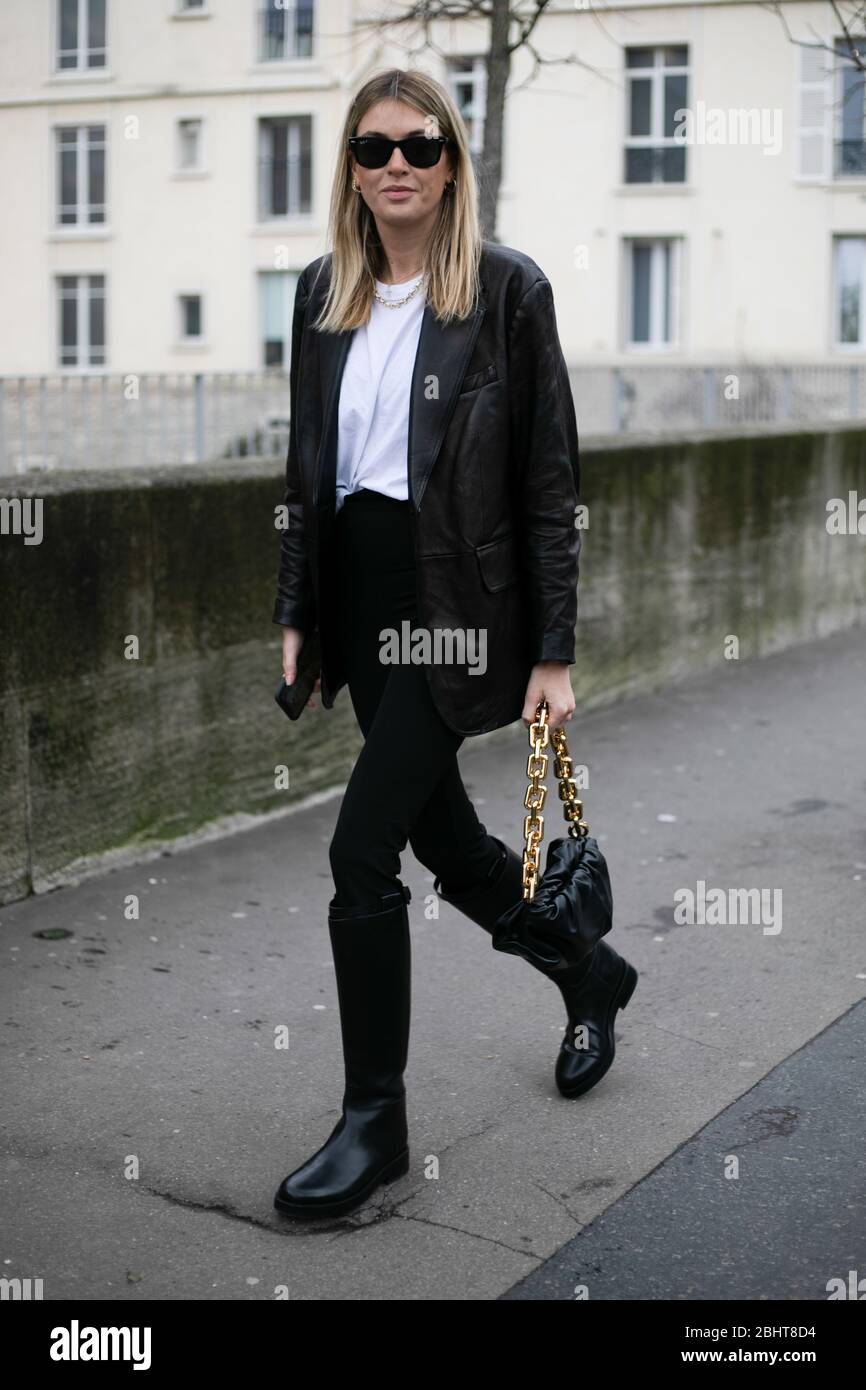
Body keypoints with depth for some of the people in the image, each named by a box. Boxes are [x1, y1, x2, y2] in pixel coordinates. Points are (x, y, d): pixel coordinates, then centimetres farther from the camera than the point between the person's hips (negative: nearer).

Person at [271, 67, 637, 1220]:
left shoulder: (508, 289, -8)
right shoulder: (324, 293, 8)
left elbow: (551, 479, -9)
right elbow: (307, 464, 14)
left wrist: (553, 653, -12)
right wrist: (297, 613, 9)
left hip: (457, 600, -6)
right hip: (358, 594, 6)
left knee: (362, 848, -10)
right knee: (444, 836, 17)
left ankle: (375, 1121, 6)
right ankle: (592, 975, 44)